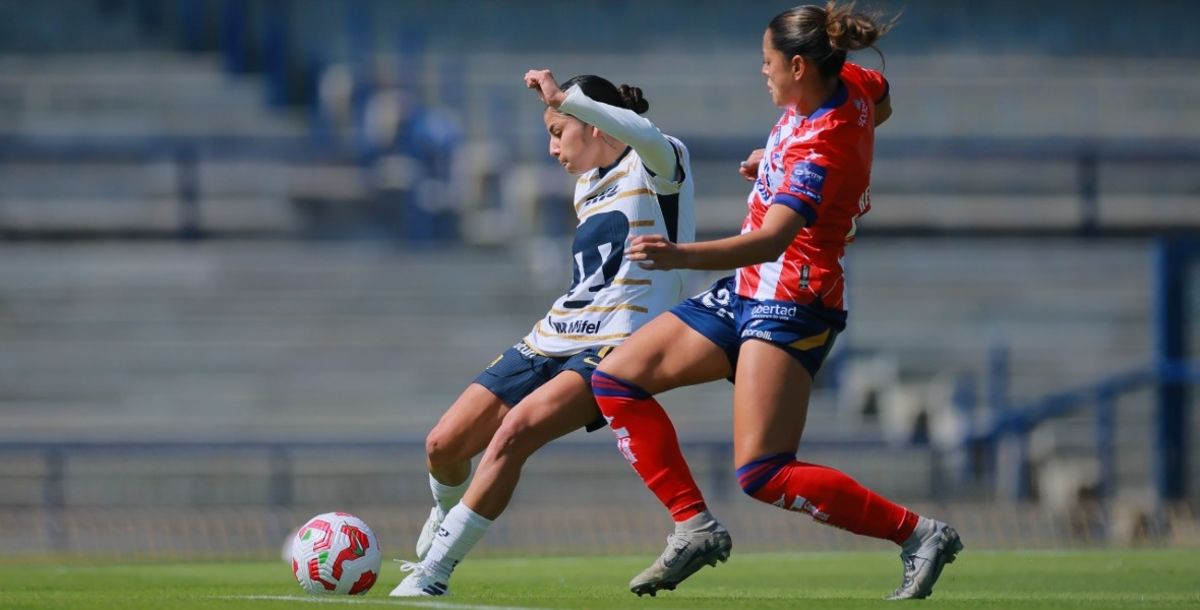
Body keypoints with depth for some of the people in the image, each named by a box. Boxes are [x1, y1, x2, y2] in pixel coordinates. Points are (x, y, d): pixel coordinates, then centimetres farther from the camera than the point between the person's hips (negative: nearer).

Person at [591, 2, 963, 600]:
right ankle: (695, 527, 7)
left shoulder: (819, 153, -26)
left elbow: (774, 238, -40)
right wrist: (774, 157, 22)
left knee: (763, 473, -20)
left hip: (792, 301, -10)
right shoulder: (851, 86, -1)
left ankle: (918, 533, -10)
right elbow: (883, 102, 24)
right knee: (616, 380, 7)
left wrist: (683, 255, -53)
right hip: (746, 294, 10)